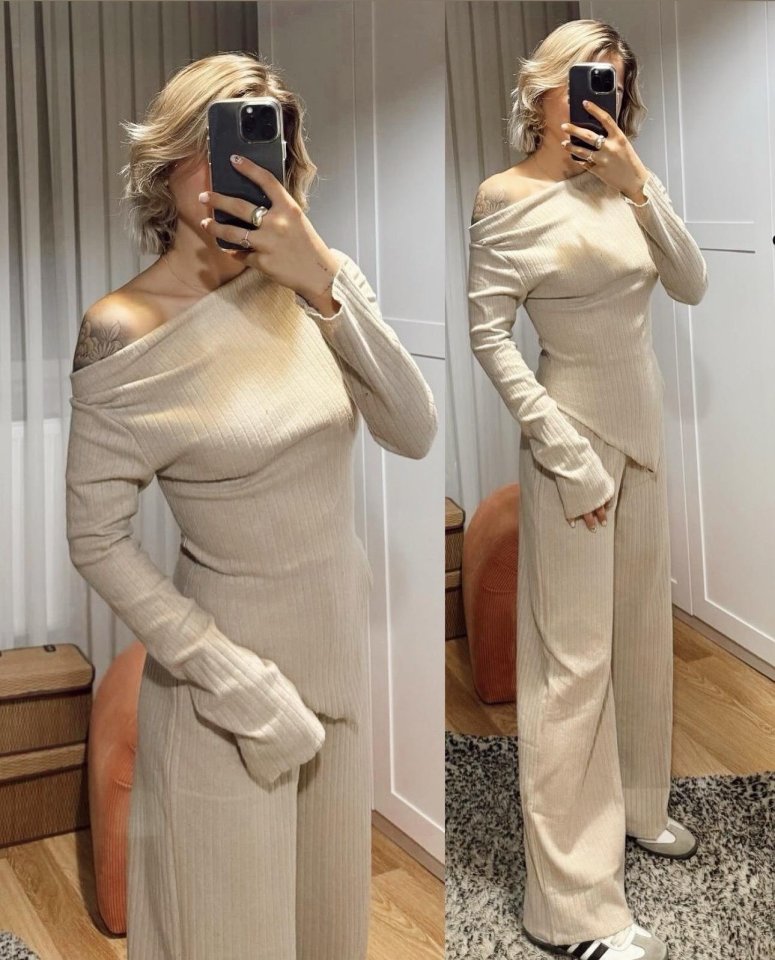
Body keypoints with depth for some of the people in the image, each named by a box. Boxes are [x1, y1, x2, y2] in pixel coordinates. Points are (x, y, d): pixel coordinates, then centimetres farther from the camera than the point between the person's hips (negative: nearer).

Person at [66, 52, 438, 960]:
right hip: (228, 656, -4)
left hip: (342, 640, 5)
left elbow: (414, 433, -15)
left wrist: (325, 284, -26)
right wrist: (238, 680, -17)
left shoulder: (317, 283, -5)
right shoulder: (125, 328, -16)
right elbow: (97, 539, -14)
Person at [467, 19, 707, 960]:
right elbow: (488, 335, -14)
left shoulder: (624, 180, 6)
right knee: (573, 655, -4)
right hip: (573, 427, -7)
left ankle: (635, 800, 39)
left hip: (643, 421, 7)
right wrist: (566, 451, -16)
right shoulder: (508, 197, -11)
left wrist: (640, 184, -13)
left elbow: (692, 285, -1)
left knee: (641, 627, 18)